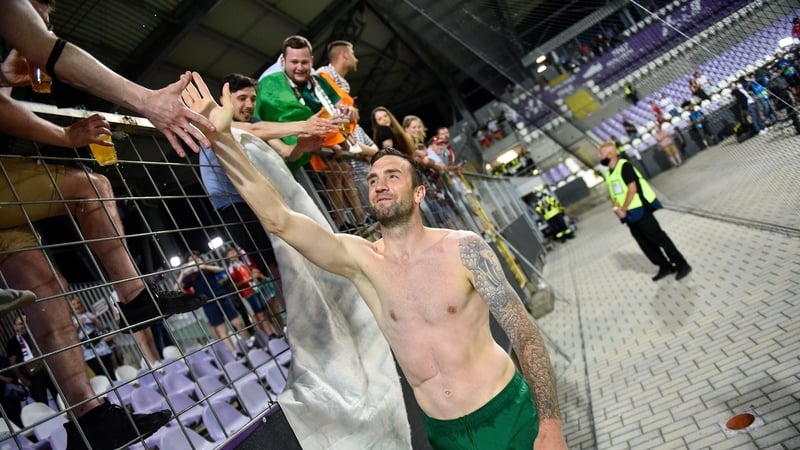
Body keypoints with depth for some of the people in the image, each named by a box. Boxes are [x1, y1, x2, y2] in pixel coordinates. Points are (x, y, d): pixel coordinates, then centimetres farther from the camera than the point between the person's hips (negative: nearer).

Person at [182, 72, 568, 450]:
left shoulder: (463, 248, -11)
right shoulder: (359, 260, -5)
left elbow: (523, 331, -9)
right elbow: (278, 219, -15)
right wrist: (222, 139, -23)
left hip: (507, 415, -2)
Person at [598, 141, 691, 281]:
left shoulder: (624, 166, -13)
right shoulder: (608, 174, 12)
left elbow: (632, 188, -20)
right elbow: (613, 194, 15)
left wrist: (624, 209, -17)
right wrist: (616, 208, -4)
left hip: (639, 211, -8)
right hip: (628, 215, 8)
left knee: (658, 238, -4)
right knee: (645, 244, 12)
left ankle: (682, 265, 6)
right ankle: (665, 267, 22)